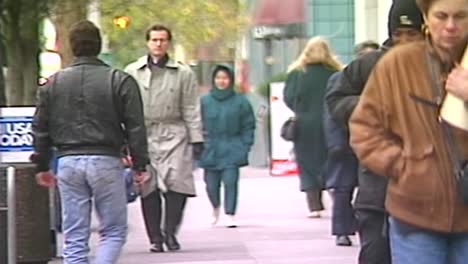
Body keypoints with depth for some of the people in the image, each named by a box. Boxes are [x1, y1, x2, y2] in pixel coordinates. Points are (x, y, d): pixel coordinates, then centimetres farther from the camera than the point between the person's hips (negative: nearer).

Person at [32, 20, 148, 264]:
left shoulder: (53, 83, 7)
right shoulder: (120, 81, -3)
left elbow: (40, 128, 10)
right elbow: (135, 127, -4)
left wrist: (41, 165, 19)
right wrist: (140, 164, 3)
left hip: (68, 162, 3)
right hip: (106, 161, -3)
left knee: (74, 235, 7)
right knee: (114, 230, 6)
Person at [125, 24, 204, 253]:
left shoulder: (183, 73, 8)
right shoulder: (132, 72, 9)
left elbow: (191, 109, 8)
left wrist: (196, 139, 3)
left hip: (173, 133, -1)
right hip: (143, 134, 1)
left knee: (177, 181, -13)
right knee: (148, 187, -1)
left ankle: (170, 232, 1)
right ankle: (155, 238, 7)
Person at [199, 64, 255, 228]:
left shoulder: (240, 102, 1)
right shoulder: (205, 102, 2)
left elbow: (248, 126, 5)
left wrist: (245, 146, -3)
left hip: (231, 151, -1)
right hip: (210, 151, 1)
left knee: (230, 182, -11)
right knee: (211, 185, 6)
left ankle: (230, 215, -2)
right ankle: (215, 208, 36)